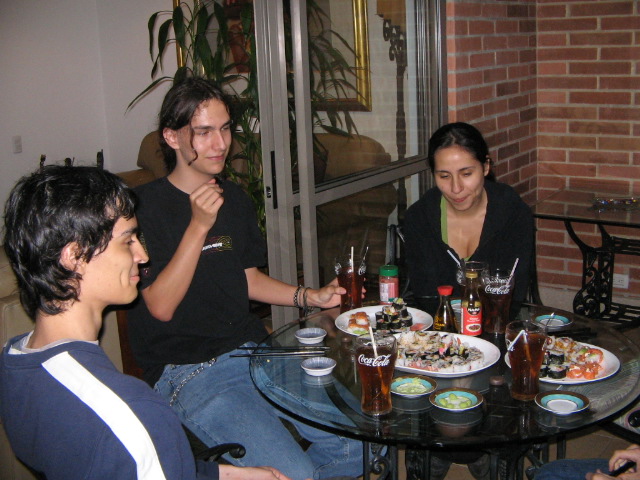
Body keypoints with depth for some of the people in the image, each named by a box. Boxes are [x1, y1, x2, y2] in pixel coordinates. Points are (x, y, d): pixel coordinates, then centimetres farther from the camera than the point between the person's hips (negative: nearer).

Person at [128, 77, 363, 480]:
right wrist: (199, 225, -22)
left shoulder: (235, 198, 13)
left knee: (363, 444, -4)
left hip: (254, 351, 7)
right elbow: (161, 306, -15)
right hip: (189, 370, -6)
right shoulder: (145, 206, -8)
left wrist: (310, 296, 6)